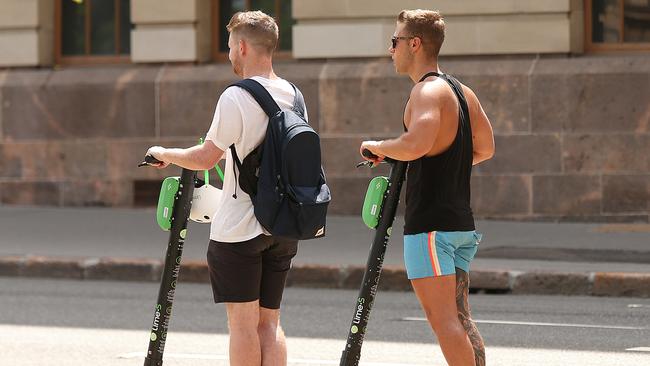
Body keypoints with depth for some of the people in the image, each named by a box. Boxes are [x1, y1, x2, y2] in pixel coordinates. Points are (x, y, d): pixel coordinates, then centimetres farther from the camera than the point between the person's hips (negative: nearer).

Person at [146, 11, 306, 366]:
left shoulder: (236, 97, -14)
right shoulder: (294, 96, 8)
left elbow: (206, 158, -12)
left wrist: (164, 154, 5)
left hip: (238, 230, -6)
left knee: (243, 323, -1)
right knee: (268, 322, 9)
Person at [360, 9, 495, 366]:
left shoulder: (427, 90, -13)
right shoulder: (463, 91, 15)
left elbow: (415, 145, -29)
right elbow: (485, 148, 25)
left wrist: (377, 146, -12)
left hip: (429, 225, -9)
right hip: (461, 222, 9)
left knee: (442, 318, -9)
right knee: (459, 316, 12)